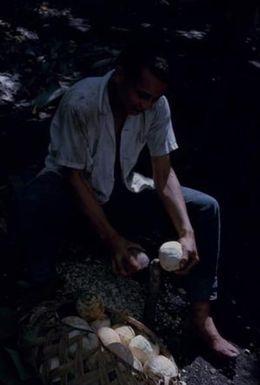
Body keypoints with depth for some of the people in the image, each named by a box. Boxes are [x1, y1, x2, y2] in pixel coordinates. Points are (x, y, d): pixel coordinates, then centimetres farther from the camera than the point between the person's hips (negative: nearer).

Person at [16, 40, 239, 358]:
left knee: (205, 209, -11)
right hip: (72, 188, -4)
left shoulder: (157, 105, -15)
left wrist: (187, 233, -23)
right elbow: (75, 176, -22)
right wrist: (112, 238, -28)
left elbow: (164, 174, -11)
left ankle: (201, 315, -3)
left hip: (121, 189, 4)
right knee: (35, 204, -40)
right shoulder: (80, 102, -28)